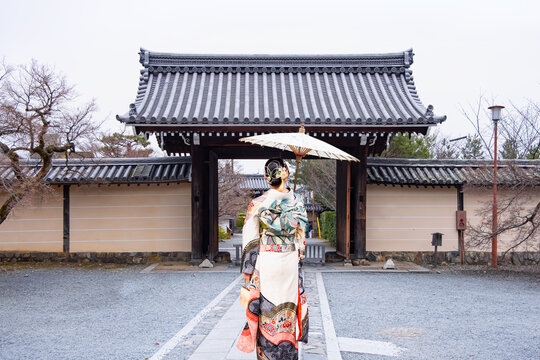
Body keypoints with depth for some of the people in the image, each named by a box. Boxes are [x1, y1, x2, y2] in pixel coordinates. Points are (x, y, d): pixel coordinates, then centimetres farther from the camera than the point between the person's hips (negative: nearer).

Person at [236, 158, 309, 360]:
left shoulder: (259, 203, -11)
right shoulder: (297, 202, -1)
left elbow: (251, 239, -8)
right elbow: (301, 236, 6)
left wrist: (247, 269, -1)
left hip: (266, 261, -3)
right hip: (291, 260, 3)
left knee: (267, 309, 6)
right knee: (287, 308, 14)